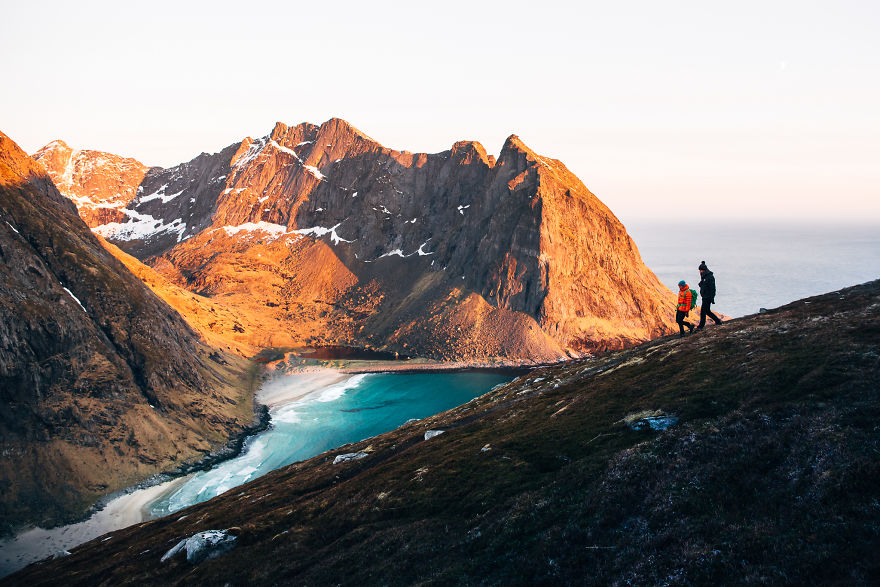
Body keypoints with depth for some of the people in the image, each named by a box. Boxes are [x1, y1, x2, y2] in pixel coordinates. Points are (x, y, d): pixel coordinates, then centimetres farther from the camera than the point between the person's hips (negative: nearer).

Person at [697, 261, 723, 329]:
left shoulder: (710, 277, -15)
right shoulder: (703, 277, 13)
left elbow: (712, 288, -18)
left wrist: (712, 298, -19)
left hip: (708, 297, -9)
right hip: (704, 297, 9)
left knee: (703, 311, -7)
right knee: (707, 311, 15)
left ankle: (701, 326, -3)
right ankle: (717, 320, 28)